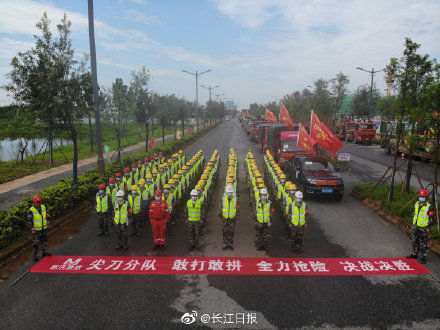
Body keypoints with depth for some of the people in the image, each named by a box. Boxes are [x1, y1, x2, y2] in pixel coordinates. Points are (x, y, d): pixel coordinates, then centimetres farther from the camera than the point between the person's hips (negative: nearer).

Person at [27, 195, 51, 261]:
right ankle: (35, 255, 12)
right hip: (36, 229, -6)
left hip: (44, 228, 6)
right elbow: (29, 220, -14)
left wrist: (46, 222, 17)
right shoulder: (31, 211, -19)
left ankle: (44, 253, 33)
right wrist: (32, 229, -15)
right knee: (36, 243, -1)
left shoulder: (43, 207, -3)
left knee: (44, 241, 18)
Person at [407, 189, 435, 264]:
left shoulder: (429, 207, -15)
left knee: (423, 243, 1)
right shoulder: (417, 204, 4)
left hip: (423, 228, -6)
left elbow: (431, 218, -11)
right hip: (416, 227, 6)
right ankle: (414, 254, 31)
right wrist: (413, 223, 17)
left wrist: (429, 228, -13)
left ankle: (423, 257, 11)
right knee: (415, 241, 17)